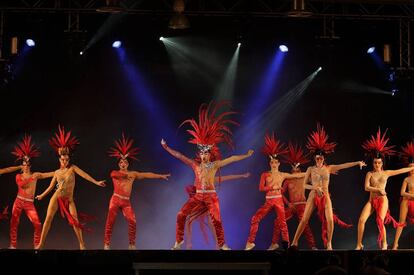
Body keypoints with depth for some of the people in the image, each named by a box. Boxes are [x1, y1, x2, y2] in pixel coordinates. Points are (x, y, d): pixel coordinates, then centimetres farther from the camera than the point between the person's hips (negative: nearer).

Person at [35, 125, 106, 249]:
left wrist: (96, 182, -23)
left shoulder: (72, 168, 1)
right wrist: (42, 195, 29)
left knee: (75, 221, -11)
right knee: (48, 218, -6)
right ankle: (41, 243, 0)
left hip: (69, 199, -2)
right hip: (56, 197, 2)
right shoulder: (57, 172, 7)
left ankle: (81, 244, -4)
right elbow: (51, 186, 19)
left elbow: (84, 175, -12)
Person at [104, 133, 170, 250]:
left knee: (132, 221, -8)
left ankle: (132, 244, 2)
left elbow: (146, 175, 9)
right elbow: (120, 174, -21)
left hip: (126, 202, 3)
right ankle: (106, 244, -2)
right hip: (115, 200, -3)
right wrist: (128, 174, -32)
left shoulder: (132, 174, 13)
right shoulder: (114, 173, 4)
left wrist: (160, 176, 7)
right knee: (110, 221, -6)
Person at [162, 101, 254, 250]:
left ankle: (222, 245, 8)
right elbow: (179, 156, 7)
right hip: (198, 196, 2)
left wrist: (246, 155, -5)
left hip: (211, 196, -2)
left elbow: (231, 159, -2)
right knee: (181, 215, -7)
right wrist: (166, 148, 5)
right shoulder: (195, 164, 6)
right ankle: (179, 240, 6)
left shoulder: (215, 164, 0)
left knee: (216, 221, -6)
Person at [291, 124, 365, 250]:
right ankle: (294, 242, 0)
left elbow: (344, 165, 4)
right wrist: (315, 188, -16)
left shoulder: (328, 168, 6)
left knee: (330, 220, -10)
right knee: (304, 220, -5)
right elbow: (304, 184, -1)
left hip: (325, 197, 2)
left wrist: (358, 163, 0)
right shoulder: (310, 169, 1)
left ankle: (329, 244, 4)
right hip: (313, 196, -2)